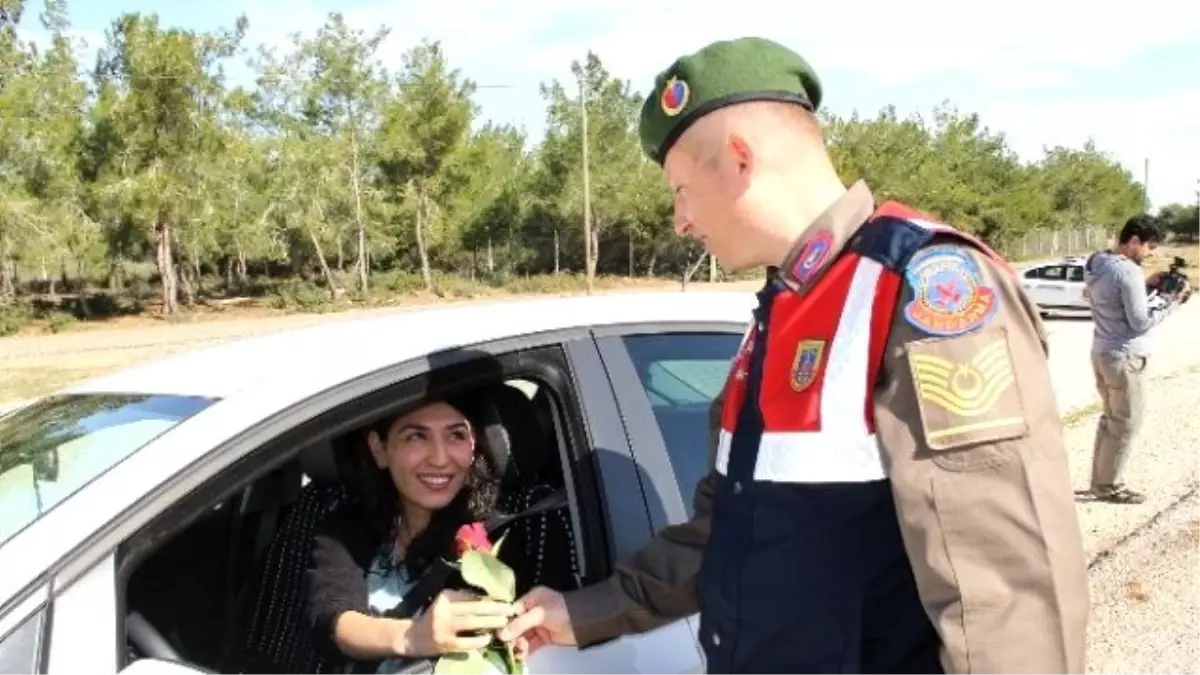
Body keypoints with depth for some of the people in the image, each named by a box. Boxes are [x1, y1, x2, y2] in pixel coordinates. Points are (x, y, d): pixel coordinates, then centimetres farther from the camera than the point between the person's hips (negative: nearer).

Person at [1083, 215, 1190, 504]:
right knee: (1125, 425, 4)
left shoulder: (1095, 263, 5)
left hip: (1101, 353, 9)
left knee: (1109, 419, 19)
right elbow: (1140, 322, -19)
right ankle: (1109, 486, 12)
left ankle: (1100, 480, 26)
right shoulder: (1129, 272, -22)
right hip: (1125, 358, -9)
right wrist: (1172, 301, -10)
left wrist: (1147, 284, 7)